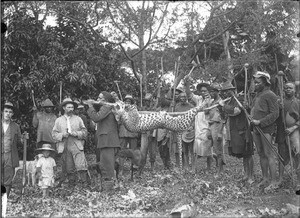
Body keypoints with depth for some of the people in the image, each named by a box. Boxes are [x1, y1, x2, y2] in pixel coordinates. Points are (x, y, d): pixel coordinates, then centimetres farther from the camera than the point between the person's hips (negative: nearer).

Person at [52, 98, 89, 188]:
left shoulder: (78, 119, 15)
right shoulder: (58, 120, 15)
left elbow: (85, 132, 11)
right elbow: (54, 134, 9)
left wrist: (76, 133, -8)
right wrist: (62, 135, -10)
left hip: (77, 147, -1)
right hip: (64, 148, 1)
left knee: (81, 166, -13)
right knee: (68, 169, 1)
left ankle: (84, 184, -11)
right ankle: (72, 186, 8)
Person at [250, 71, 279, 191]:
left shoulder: (270, 95, -10)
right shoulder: (257, 95, 15)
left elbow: (275, 114, -16)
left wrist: (260, 122, -19)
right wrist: (253, 121, 11)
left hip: (266, 129, -8)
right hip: (256, 129, 8)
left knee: (269, 155, -7)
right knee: (261, 154, 13)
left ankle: (273, 182, -4)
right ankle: (265, 178, 23)